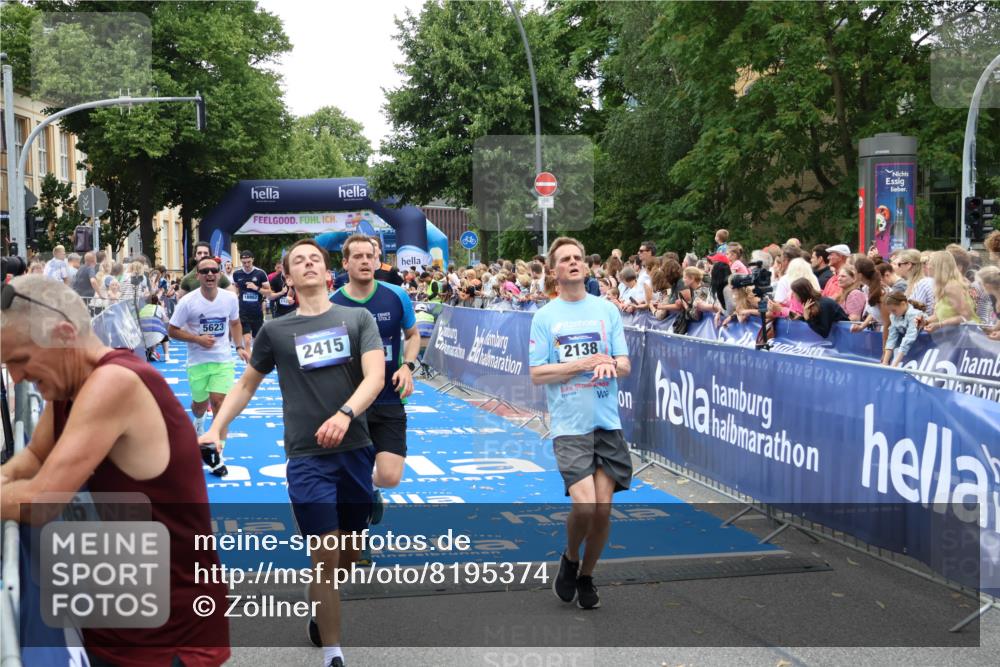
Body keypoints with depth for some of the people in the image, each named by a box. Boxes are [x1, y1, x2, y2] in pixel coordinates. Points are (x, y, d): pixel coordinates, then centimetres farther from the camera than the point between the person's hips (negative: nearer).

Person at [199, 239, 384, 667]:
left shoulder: (358, 319, 4)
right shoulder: (275, 330, 5)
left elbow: (375, 377, -7)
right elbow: (246, 385, 17)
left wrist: (345, 414, -24)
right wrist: (217, 428, 6)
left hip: (356, 451, 2)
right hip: (307, 457, -2)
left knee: (349, 554, 11)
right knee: (325, 554, -8)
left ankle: (319, 614, 40)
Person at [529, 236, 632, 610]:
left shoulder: (607, 310, 8)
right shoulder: (545, 316, 2)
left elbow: (625, 365, 5)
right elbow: (537, 374, -3)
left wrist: (611, 364, -18)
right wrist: (581, 364, -13)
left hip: (607, 423, 3)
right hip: (570, 425, -3)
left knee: (603, 507, 2)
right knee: (584, 505, -16)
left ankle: (586, 577, 24)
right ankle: (569, 560, 14)